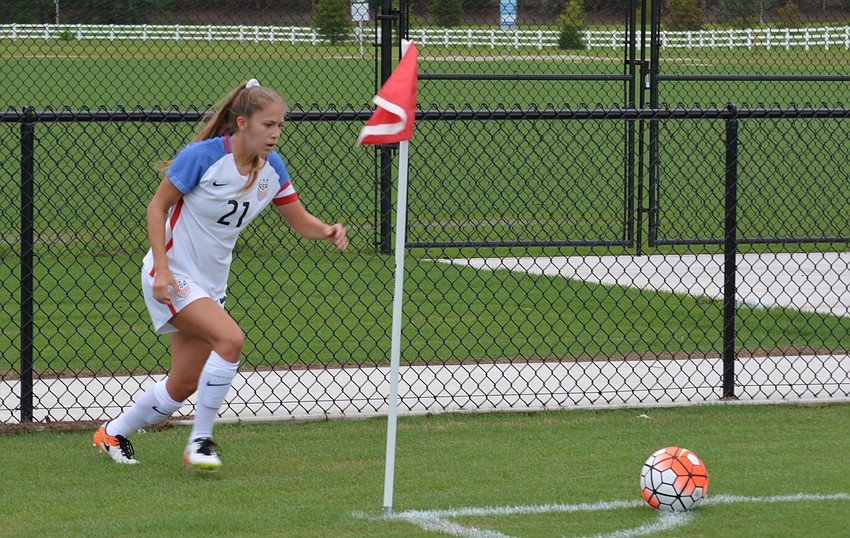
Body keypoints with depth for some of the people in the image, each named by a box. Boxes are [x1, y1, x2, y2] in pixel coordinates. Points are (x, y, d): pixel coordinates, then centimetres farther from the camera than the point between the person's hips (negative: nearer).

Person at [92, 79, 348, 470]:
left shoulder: (272, 168, -3)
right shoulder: (203, 156, -21)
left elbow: (300, 222, 5)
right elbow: (157, 207, -13)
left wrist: (328, 231, -18)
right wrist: (162, 269, -21)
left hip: (211, 283, 7)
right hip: (173, 276, -7)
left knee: (183, 386, 10)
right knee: (230, 338, -28)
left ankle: (112, 434, 34)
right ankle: (200, 441, -16)